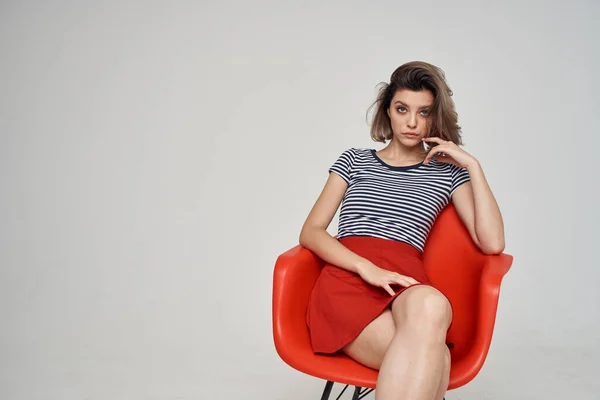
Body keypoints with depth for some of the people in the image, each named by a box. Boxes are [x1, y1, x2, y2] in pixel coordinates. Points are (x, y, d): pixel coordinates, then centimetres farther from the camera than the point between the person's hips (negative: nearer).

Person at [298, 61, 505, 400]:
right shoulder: (354, 160, 21)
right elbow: (310, 233, 9)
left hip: (406, 282, 1)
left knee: (432, 307, -41)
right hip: (347, 278, -1)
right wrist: (367, 268, -9)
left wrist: (473, 165, 6)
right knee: (434, 359, -35)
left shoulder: (447, 172, 20)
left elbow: (492, 243, 6)